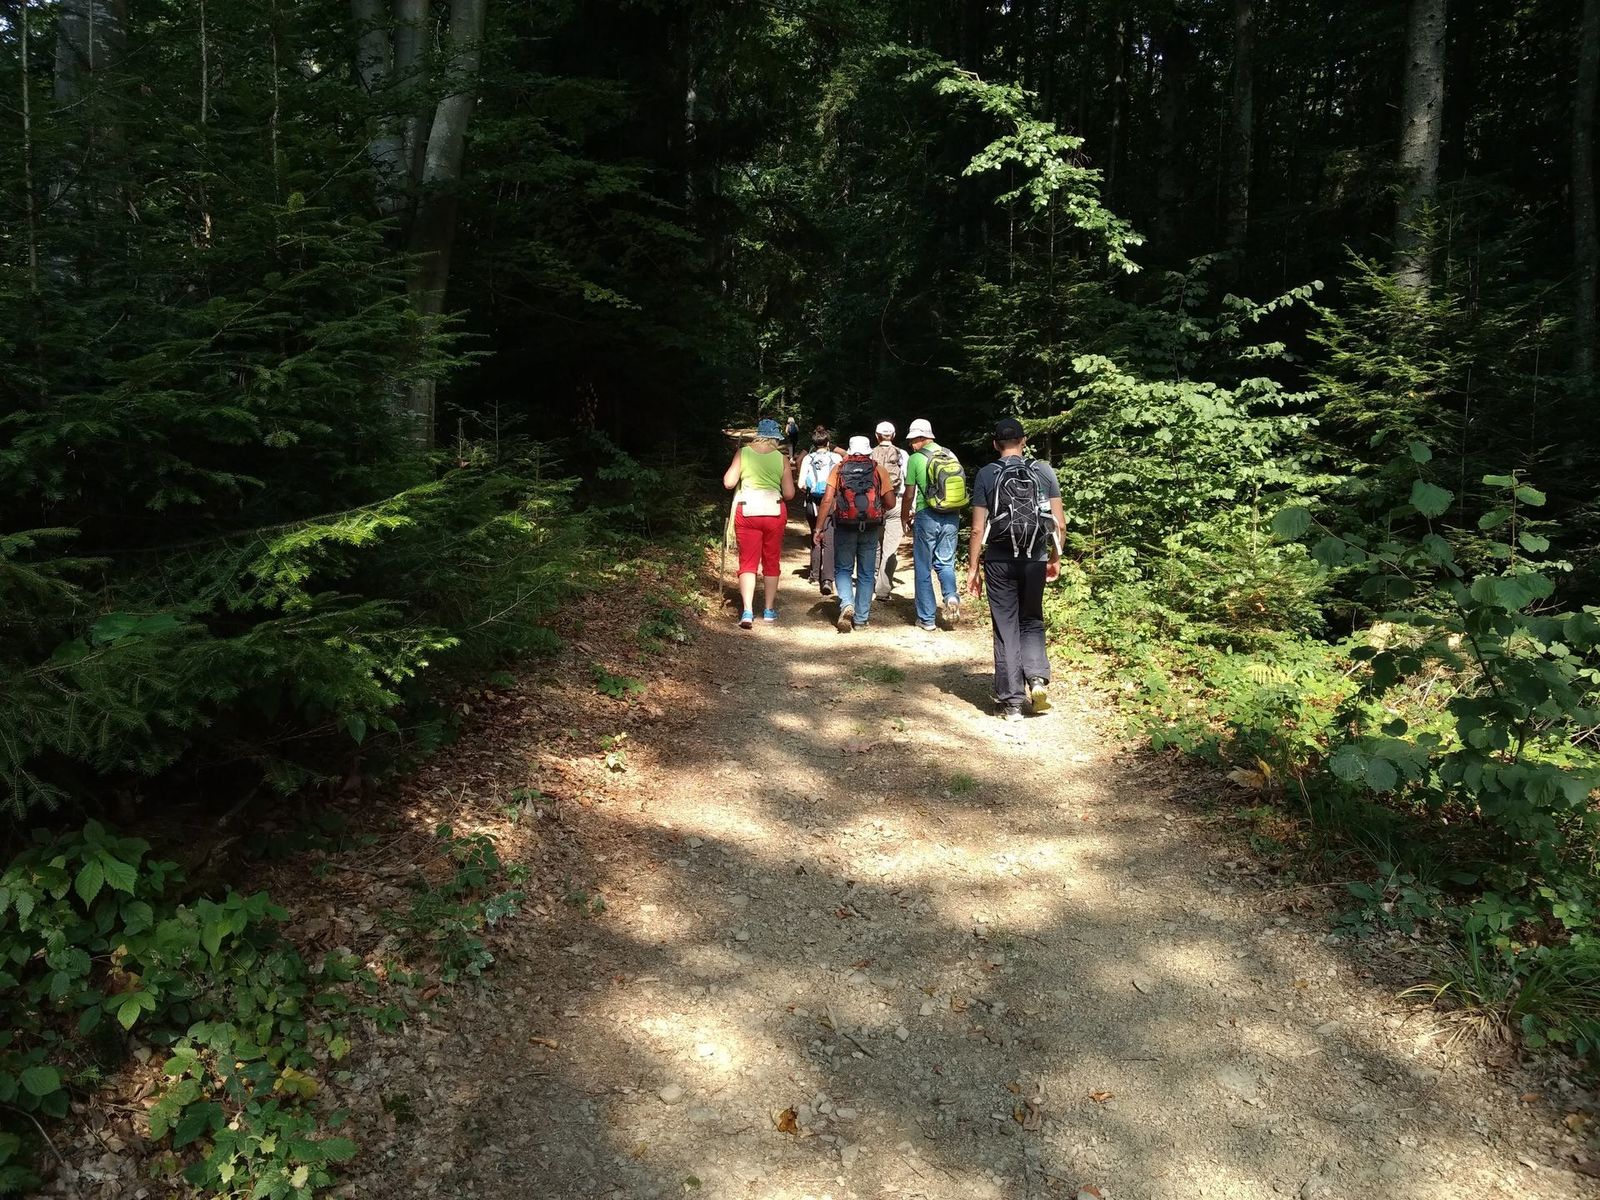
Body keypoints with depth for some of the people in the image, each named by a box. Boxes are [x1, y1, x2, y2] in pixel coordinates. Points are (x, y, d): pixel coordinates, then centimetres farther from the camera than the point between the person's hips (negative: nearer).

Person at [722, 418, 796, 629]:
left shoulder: (743, 452, -2)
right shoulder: (782, 459, 0)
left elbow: (729, 483, -5)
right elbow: (789, 494, -1)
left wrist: (729, 472, 15)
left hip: (747, 511, -1)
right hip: (774, 512, 1)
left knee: (748, 562, 2)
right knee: (771, 562, 14)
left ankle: (748, 611, -11)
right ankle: (769, 610, 22)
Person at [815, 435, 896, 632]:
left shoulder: (839, 468, 2)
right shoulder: (878, 469, 3)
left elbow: (827, 500, -6)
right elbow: (890, 502, 1)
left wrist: (819, 528, -3)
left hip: (845, 527, -1)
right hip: (871, 529, 1)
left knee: (843, 569, 13)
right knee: (866, 574, 11)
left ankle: (847, 604, -12)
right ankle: (861, 619, 14)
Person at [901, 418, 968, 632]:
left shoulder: (916, 459, -7)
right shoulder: (950, 456, 7)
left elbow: (909, 494, -5)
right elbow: (959, 488, 11)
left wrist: (904, 518, 10)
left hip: (928, 517, -4)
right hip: (952, 518, 4)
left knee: (923, 568, 7)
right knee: (945, 563, 16)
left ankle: (927, 619, 10)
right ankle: (951, 596, -11)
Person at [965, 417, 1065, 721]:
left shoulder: (987, 474, -4)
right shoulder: (1044, 471, 0)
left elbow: (978, 529, -6)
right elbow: (1059, 523, 1)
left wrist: (972, 568, 1)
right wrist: (1055, 558, 15)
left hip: (1000, 562, -1)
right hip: (1035, 560, 1)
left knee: (1006, 629, 7)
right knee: (1031, 621, 19)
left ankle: (1011, 701, 7)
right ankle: (1037, 678, -2)